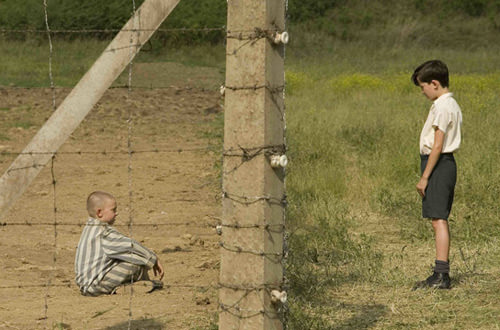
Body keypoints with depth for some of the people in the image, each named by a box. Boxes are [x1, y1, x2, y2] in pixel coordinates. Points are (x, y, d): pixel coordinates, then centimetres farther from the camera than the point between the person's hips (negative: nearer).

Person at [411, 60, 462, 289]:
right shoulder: (452, 105, 15)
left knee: (438, 219, -12)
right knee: (440, 220, 13)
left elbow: (437, 146, -19)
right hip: (447, 163, 10)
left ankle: (441, 275, -15)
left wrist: (424, 177, -17)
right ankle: (441, 273, 16)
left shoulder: (441, 107, -16)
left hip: (437, 163, -10)